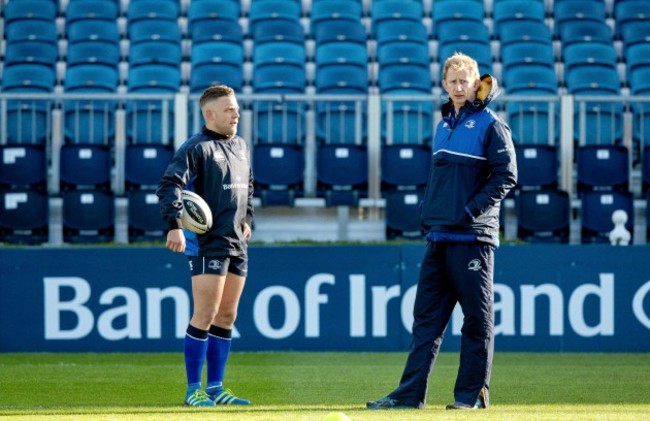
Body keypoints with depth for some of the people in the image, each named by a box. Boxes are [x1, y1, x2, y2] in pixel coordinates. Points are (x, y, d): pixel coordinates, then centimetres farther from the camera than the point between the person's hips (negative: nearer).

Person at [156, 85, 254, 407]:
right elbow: (169, 185, -21)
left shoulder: (241, 146, 15)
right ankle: (193, 389, -3)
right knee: (204, 316, -9)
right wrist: (175, 225, -32)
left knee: (226, 317, 9)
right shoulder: (197, 147, -10)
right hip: (207, 244, -8)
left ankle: (215, 387, 16)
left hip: (237, 245, 8)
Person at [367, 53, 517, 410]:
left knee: (477, 317, -1)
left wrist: (472, 209, -16)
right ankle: (410, 393, 5)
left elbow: (506, 176, -10)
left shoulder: (490, 125, -4)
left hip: (472, 236, -7)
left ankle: (472, 393, 5)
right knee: (426, 316, 5)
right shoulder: (443, 126, 17)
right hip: (438, 234, 7)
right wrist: (428, 213, 13)